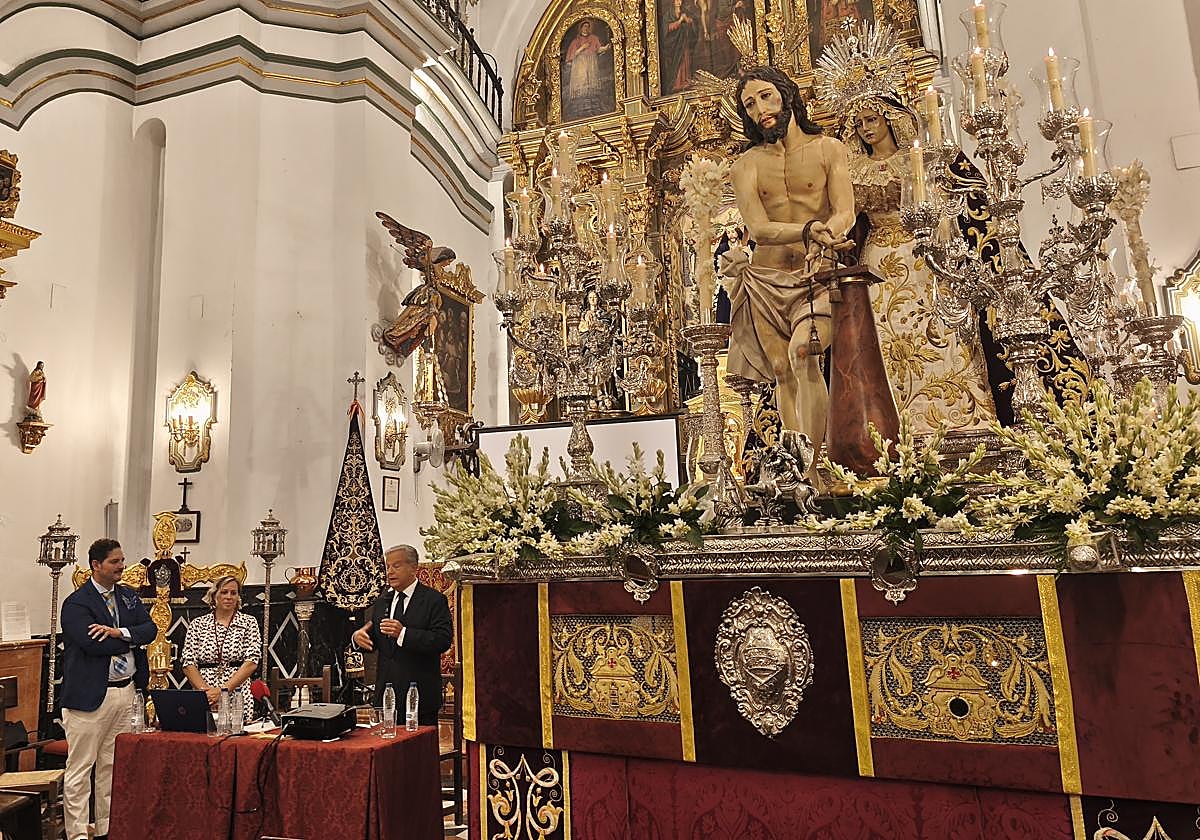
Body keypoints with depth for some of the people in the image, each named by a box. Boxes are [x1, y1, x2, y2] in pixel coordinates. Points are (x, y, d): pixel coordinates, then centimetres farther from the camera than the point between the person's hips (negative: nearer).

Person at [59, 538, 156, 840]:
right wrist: (132, 641, -9)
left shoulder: (129, 596, 10)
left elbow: (150, 629, 1)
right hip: (91, 694, -6)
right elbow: (93, 644, -22)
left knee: (113, 765, 16)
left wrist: (120, 632, -16)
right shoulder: (76, 603, -10)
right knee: (80, 767, 2)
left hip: (126, 690, 6)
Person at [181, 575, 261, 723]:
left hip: (238, 699, -1)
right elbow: (188, 663, 2)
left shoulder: (248, 623, 3)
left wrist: (223, 689, -16)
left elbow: (252, 662, -6)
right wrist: (205, 690, -13)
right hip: (203, 701, 1)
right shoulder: (198, 624, 8)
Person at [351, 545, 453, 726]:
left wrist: (403, 633, -26)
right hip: (385, 692, 5)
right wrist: (358, 637, -7)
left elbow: (443, 640, -19)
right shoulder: (382, 601, 13)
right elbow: (373, 640, 16)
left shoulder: (434, 600, -7)